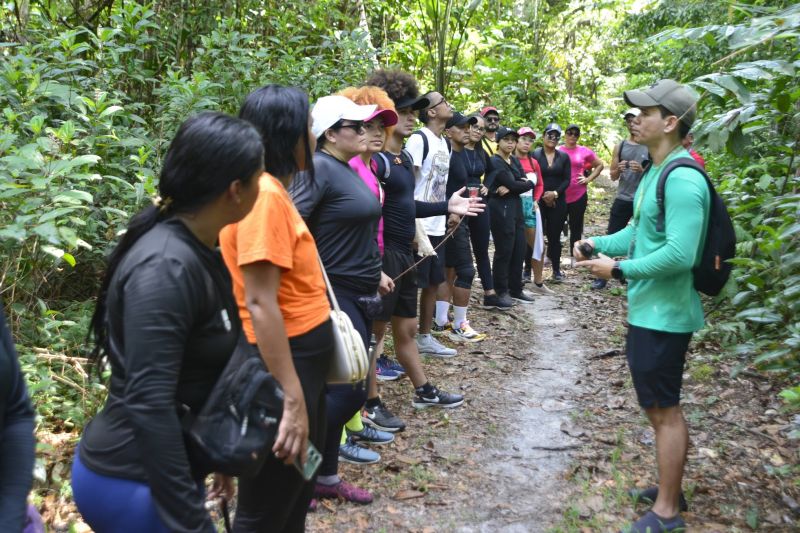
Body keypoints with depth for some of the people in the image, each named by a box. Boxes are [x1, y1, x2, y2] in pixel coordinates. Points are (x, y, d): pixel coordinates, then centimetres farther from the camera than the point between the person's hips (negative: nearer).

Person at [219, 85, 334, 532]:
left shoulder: (275, 191, 10)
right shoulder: (265, 194, -19)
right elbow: (260, 305, -24)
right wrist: (292, 399, -25)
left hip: (302, 361, 10)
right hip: (281, 366, -10)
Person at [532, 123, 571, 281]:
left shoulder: (564, 157, 9)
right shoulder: (534, 154, 1)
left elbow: (567, 180, 4)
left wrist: (555, 193, -11)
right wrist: (542, 196, -10)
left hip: (558, 202, 2)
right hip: (538, 201, -2)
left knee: (554, 236, 6)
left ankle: (556, 269, 15)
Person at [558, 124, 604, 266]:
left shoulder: (585, 151, 1)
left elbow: (600, 165, 13)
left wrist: (589, 179, 2)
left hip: (579, 196, 1)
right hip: (560, 196, -1)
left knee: (576, 227, 10)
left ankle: (574, 256, 19)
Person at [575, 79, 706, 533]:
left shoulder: (682, 180, -22)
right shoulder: (656, 173, 11)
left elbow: (679, 254, -29)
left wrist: (619, 270, -20)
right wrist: (597, 244, 4)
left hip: (663, 314, -10)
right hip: (648, 310, 10)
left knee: (664, 410, 2)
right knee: (660, 405, 21)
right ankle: (669, 489, 38)